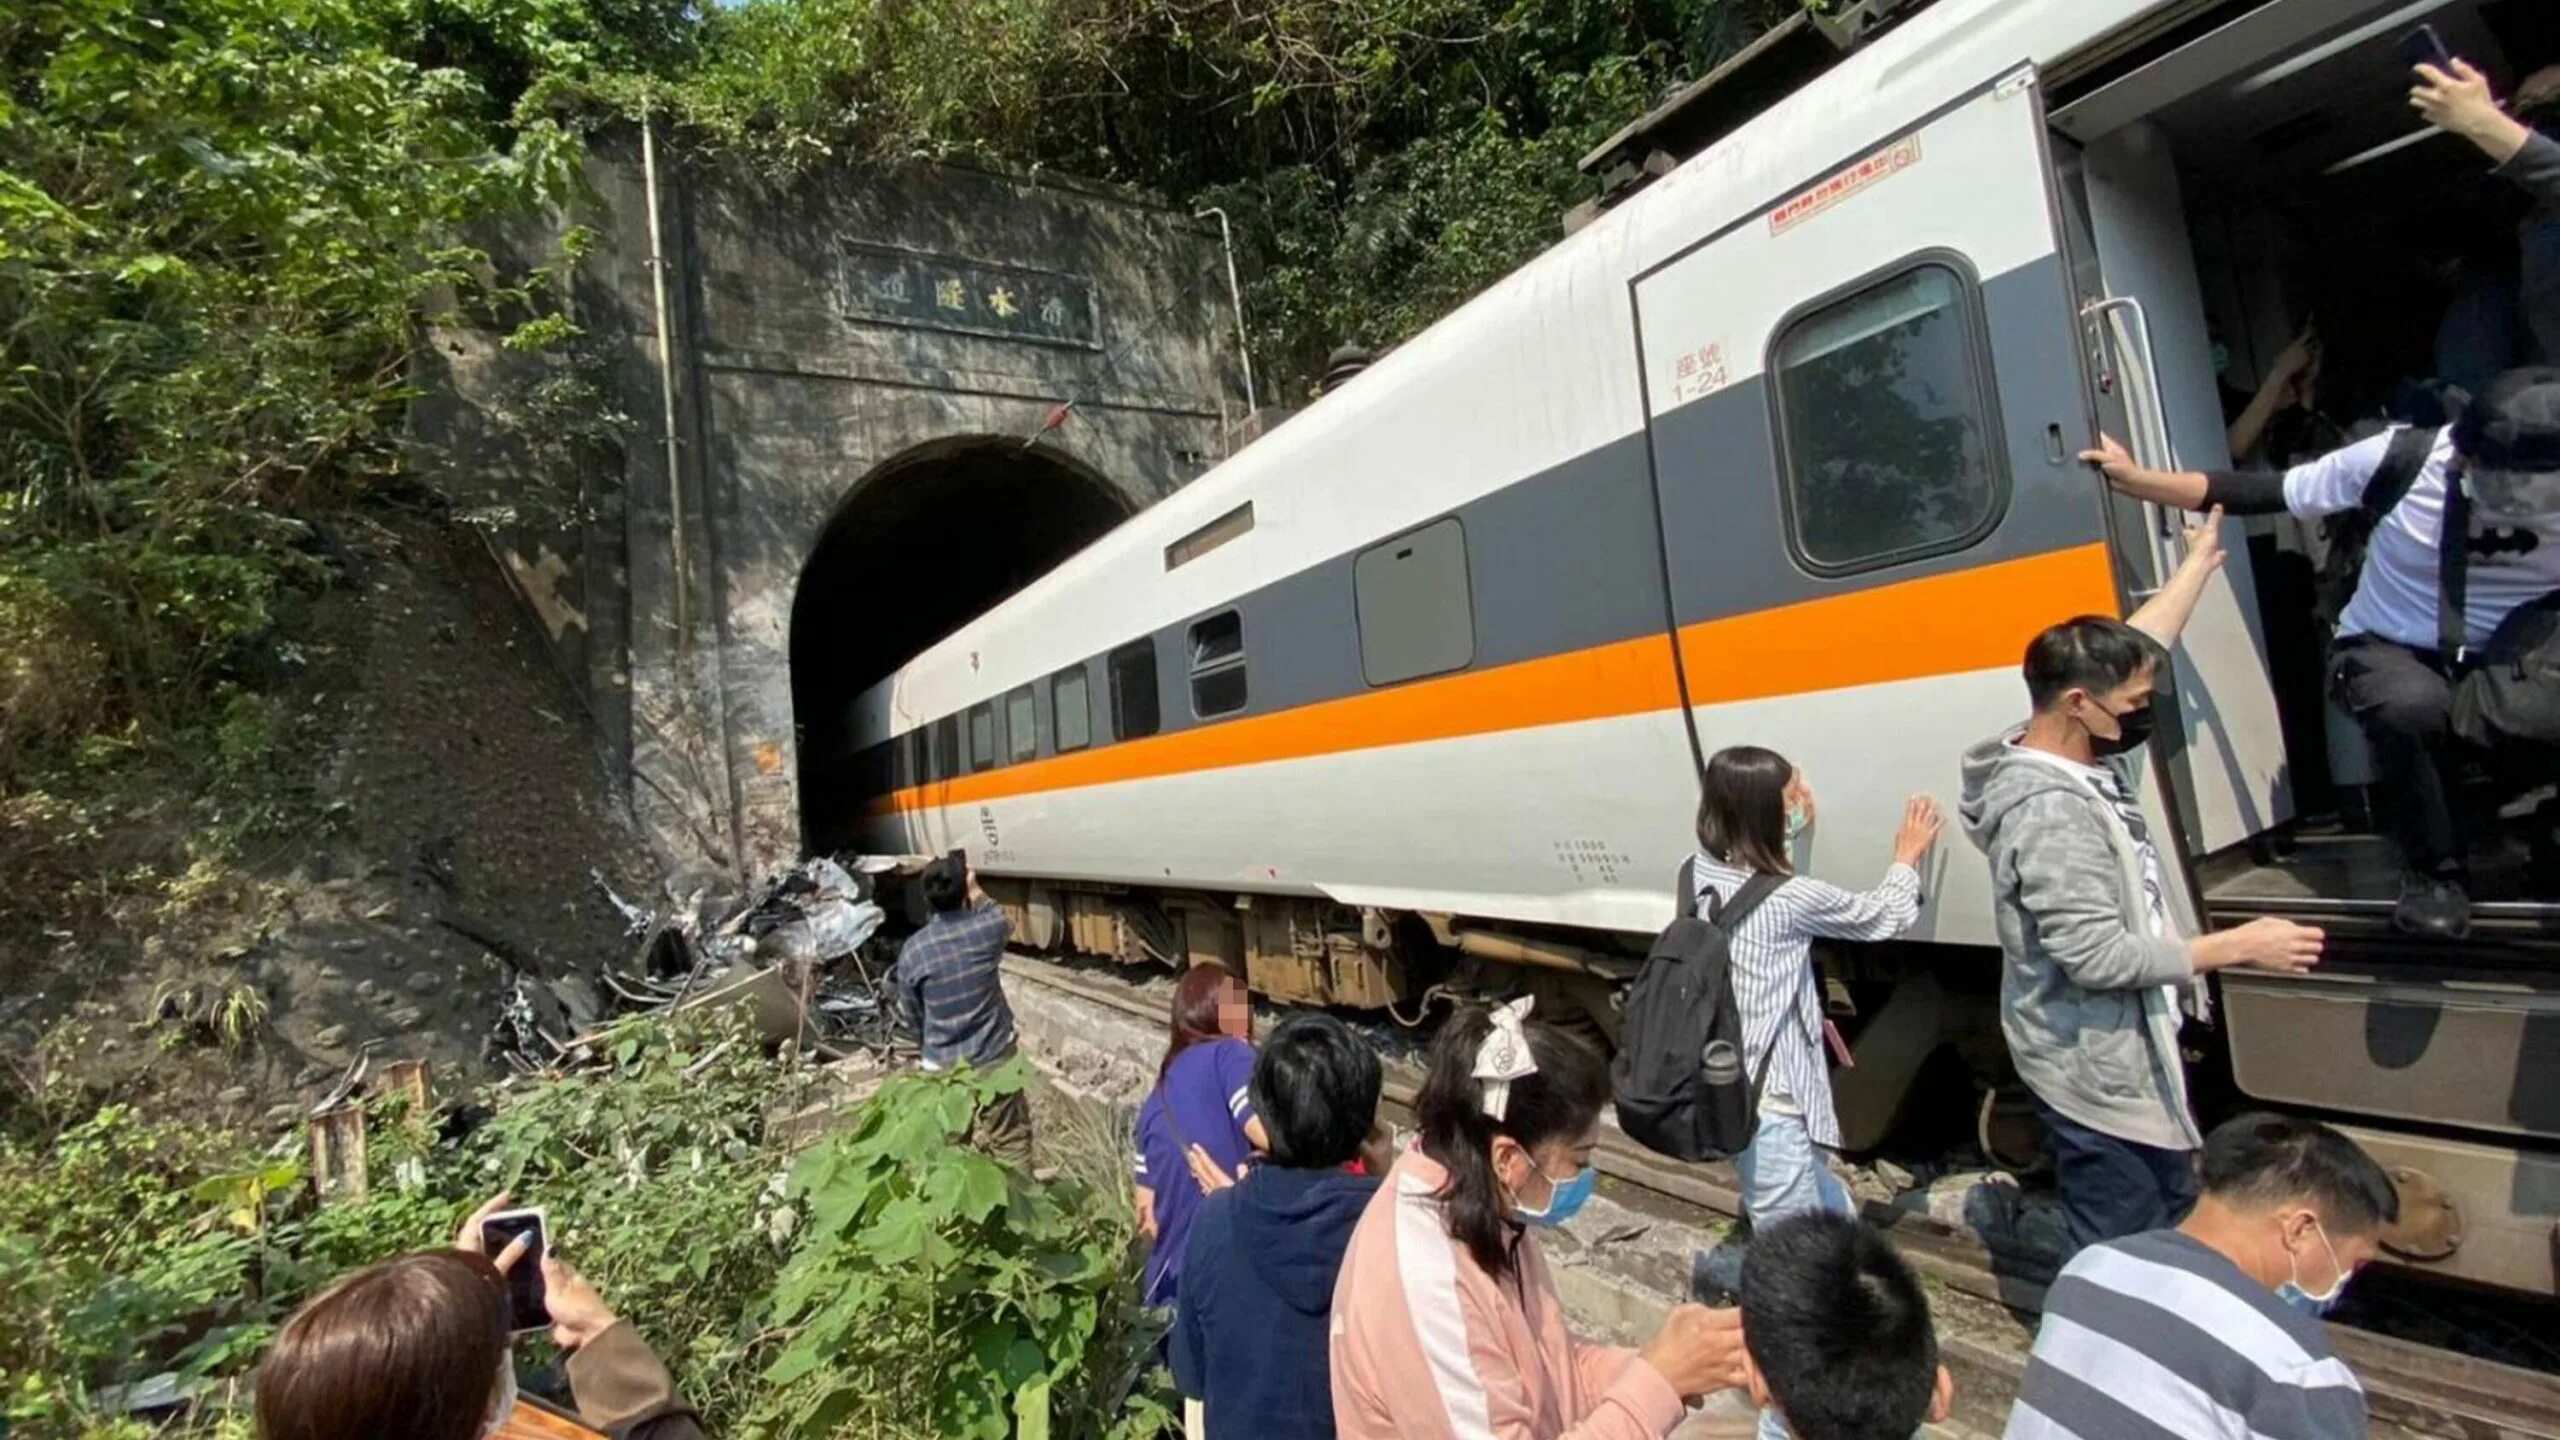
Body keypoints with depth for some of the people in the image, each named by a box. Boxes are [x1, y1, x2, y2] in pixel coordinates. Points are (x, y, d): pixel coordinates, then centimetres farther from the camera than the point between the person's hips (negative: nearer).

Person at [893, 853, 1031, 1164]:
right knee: (1010, 1140, 13)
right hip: (994, 1058, -1)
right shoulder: (987, 929, -14)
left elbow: (914, 1013, 2)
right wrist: (975, 889, 18)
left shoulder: (912, 950, -12)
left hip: (942, 1066, 1)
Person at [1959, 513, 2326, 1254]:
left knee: (2172, 1217, 27)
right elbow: (2098, 957, -29)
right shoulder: (2051, 813, -29)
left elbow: (2138, 649, 15)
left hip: (2127, 1056, 10)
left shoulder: (2080, 758, 0)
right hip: (2095, 1073, -10)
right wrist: (2239, 945, -20)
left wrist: (2201, 559, 23)